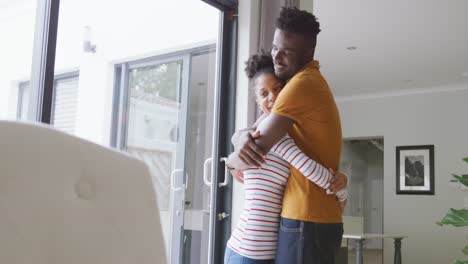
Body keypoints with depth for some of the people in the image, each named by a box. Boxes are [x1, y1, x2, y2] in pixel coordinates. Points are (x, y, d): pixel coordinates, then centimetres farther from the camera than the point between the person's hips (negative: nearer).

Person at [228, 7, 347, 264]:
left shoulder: (302, 84, -15)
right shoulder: (311, 81, 17)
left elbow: (258, 151, -19)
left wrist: (232, 161, 4)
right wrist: (242, 137, -11)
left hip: (306, 219, -9)